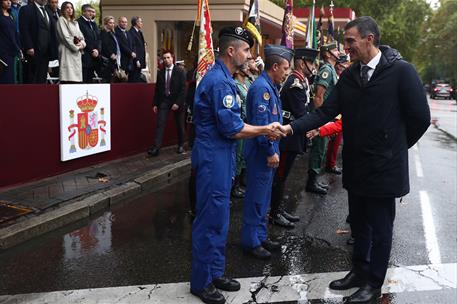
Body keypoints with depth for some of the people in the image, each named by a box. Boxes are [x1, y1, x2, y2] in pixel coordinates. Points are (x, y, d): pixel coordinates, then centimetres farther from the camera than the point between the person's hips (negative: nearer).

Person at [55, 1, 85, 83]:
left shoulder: (75, 22, 24)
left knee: (76, 78, -1)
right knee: (68, 78, -17)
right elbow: (65, 36, -8)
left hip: (77, 53, 7)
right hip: (67, 51, -7)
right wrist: (76, 47, -9)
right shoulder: (61, 20, 2)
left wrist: (82, 43, -5)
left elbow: (80, 36, 18)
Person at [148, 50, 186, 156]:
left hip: (177, 101, -2)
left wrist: (177, 103, -15)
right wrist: (155, 104, 3)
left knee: (179, 125, 9)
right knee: (160, 124, -10)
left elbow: (183, 88, -9)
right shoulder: (160, 73, 6)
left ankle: (181, 145, 26)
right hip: (164, 101, 2)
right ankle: (156, 147, -15)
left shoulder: (180, 71, -4)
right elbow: (157, 89, 9)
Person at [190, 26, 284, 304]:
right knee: (210, 219, 0)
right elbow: (232, 129, -21)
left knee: (220, 218, 16)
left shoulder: (223, 78, 12)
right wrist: (265, 130, -8)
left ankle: (215, 272, 29)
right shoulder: (219, 82, -19)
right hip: (214, 159, -10)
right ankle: (202, 282, 13)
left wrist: (262, 130, 6)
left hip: (221, 158, 10)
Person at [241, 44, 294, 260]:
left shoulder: (270, 87, 13)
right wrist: (271, 152, -20)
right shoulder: (262, 88, -18)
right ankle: (251, 242, 9)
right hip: (261, 152, -10)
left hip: (268, 151, 10)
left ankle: (260, 236, 28)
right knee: (257, 198, -1)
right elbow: (260, 123, -24)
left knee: (263, 197, 17)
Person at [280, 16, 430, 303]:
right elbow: (326, 112, -2)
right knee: (359, 224, 18)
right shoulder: (349, 76, 2)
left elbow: (420, 117, -9)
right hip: (356, 166, 5)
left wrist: (395, 147, 2)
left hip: (384, 168, -5)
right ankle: (359, 271, 36)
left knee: (380, 228, 8)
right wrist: (291, 127, -14)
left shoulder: (401, 71, -13)